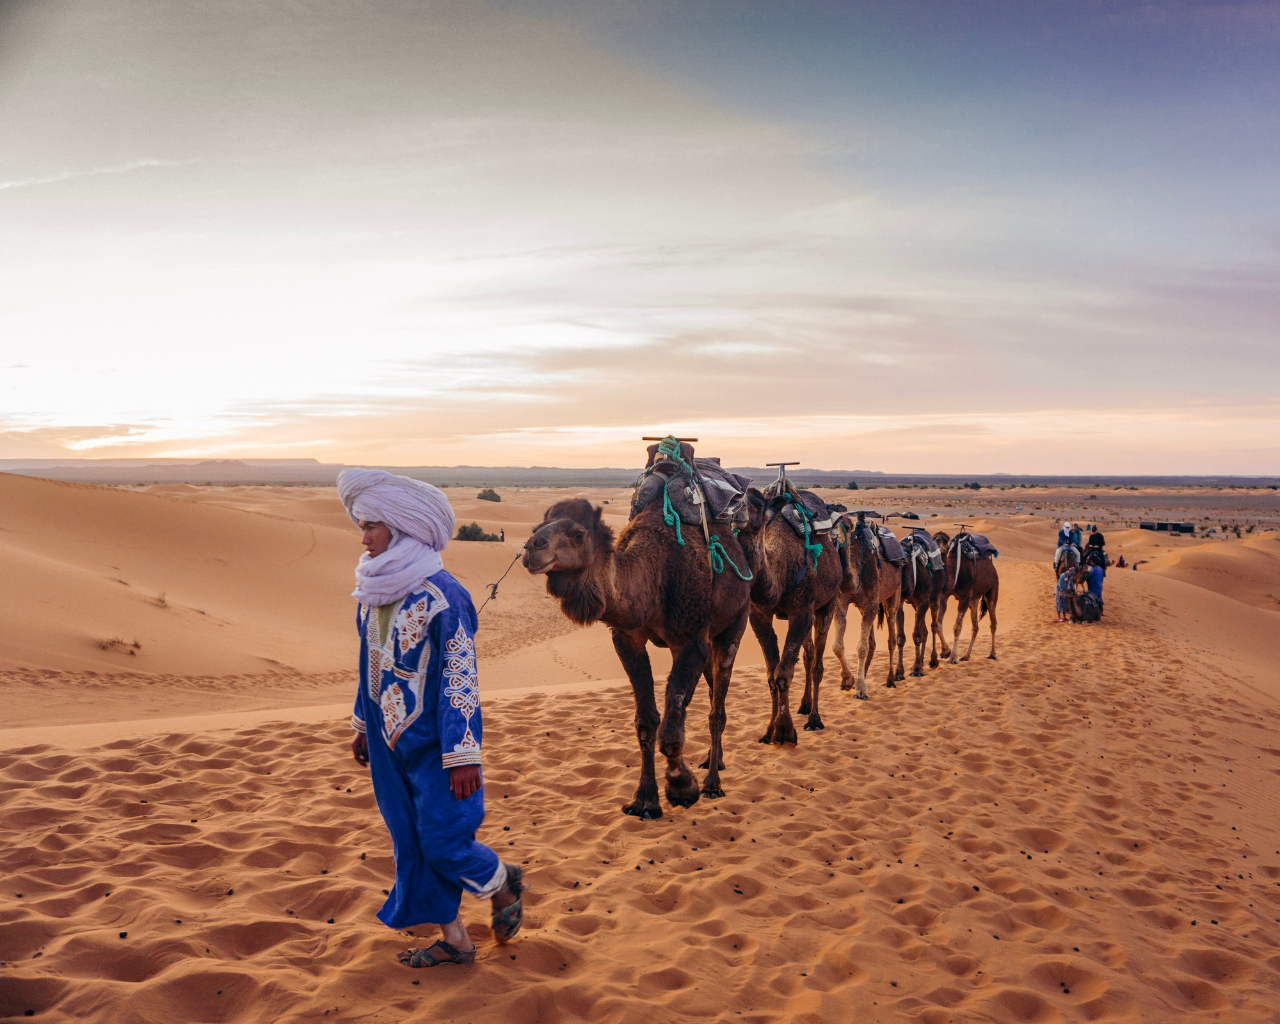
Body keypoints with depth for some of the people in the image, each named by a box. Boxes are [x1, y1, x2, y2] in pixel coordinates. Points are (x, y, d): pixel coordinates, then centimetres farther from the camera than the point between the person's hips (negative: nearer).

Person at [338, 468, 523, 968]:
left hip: (433, 741, -8)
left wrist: (463, 755, -19)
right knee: (411, 841, 12)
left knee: (442, 840, -3)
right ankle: (453, 939, 26)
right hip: (390, 741, 8)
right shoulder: (372, 590, 3)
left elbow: (461, 677, -19)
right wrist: (363, 725, 19)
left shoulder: (440, 596, -20)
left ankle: (503, 884, 28)